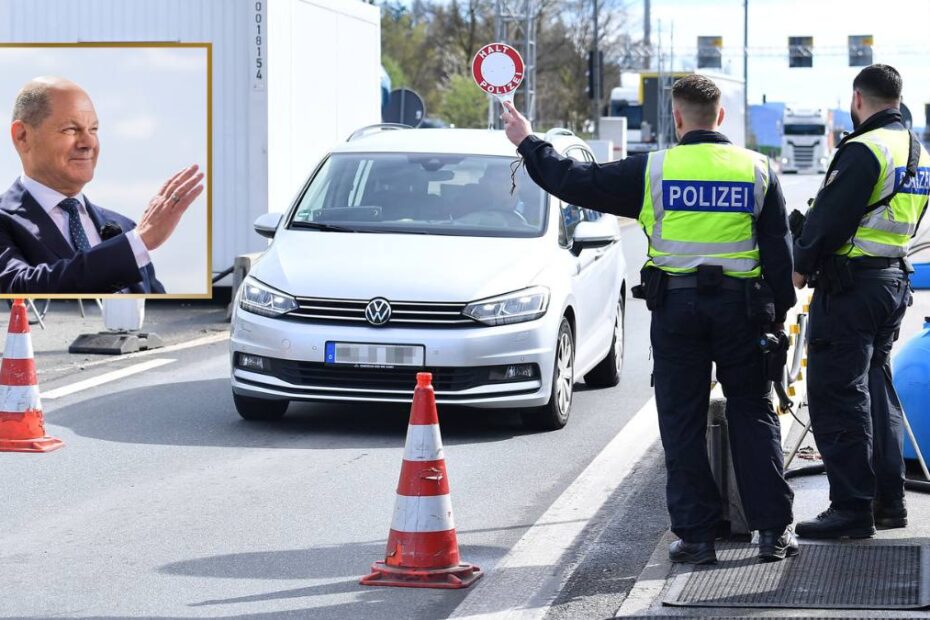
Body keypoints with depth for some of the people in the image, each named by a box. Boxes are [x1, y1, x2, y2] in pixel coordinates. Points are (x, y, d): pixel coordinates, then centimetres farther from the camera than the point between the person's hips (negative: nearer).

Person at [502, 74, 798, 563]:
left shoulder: (652, 170, -2)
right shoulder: (756, 169, 3)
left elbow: (578, 182, 3)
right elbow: (778, 248, 5)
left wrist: (528, 145, 16)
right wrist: (778, 314, 12)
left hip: (675, 305, -1)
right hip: (740, 303, 1)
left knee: (682, 422, 6)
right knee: (753, 414, 8)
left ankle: (695, 535, 5)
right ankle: (774, 530, 6)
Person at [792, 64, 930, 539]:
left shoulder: (864, 150, -16)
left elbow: (829, 217, -18)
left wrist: (801, 264, -4)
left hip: (850, 285, -9)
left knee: (837, 395, -5)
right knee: (877, 388, 17)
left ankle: (852, 509, -5)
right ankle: (889, 501, 20)